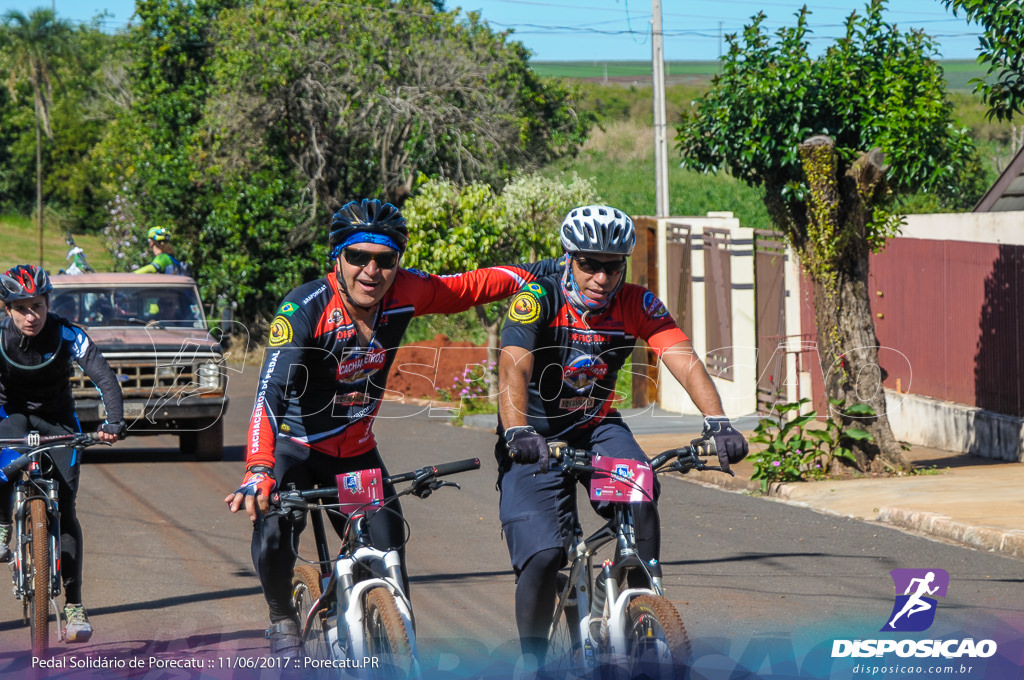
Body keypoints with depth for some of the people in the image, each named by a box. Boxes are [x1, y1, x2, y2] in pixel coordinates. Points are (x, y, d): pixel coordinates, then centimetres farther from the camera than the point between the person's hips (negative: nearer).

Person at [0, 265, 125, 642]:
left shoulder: (67, 335, -21)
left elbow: (104, 376, -28)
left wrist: (114, 422, -44)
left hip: (58, 417, 0)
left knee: (64, 511, -6)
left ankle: (74, 606, 1)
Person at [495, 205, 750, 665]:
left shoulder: (637, 305, -12)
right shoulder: (538, 299, -20)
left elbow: (685, 363, -22)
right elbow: (514, 368, -34)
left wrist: (717, 423, -40)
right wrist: (517, 432, -52)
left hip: (596, 427, 3)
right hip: (536, 437, -2)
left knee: (640, 498, -29)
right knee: (542, 556, -18)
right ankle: (531, 660, 3)